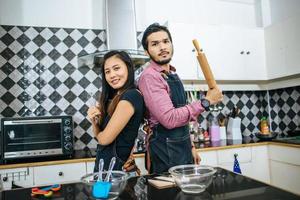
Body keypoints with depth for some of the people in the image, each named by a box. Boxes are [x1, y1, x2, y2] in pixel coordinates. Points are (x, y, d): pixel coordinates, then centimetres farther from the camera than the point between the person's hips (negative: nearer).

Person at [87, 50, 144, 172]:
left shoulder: (131, 96, -19)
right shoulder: (114, 97, 7)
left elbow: (104, 139, -18)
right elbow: (99, 135, 12)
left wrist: (98, 133, 3)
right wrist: (94, 121, -8)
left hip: (116, 167, -8)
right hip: (103, 164, 8)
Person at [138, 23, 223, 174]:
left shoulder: (173, 75, 10)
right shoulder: (149, 76, -17)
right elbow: (170, 119, -26)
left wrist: (190, 146, 16)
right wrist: (206, 101, -20)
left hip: (183, 148, 8)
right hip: (167, 152, -8)